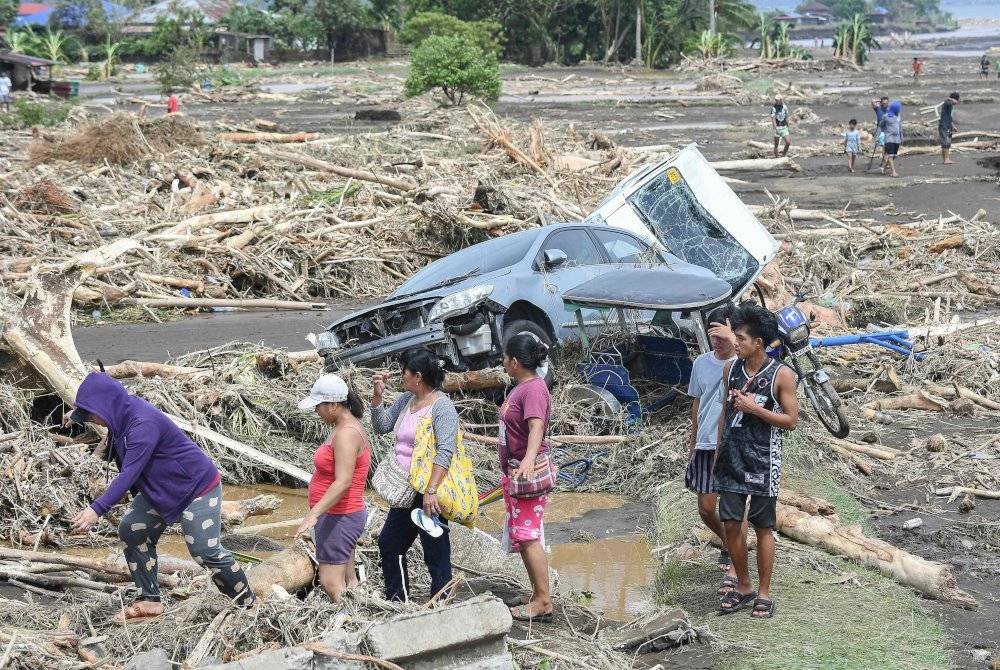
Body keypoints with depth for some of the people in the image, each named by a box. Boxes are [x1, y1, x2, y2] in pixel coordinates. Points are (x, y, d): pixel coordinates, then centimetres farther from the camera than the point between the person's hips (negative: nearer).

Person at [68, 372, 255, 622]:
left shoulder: (143, 424, -31)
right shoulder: (123, 419, -2)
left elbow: (129, 474, -37)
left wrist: (97, 510, -41)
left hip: (198, 488, -10)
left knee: (205, 551, -12)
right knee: (131, 530, 0)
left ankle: (249, 605, 5)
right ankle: (149, 601, 7)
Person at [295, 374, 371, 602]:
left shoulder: (347, 434, -21)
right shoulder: (346, 427, 10)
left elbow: (343, 482, -30)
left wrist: (314, 514, -35)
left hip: (339, 518, -11)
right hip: (343, 515, 11)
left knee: (331, 585, -10)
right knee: (347, 582, 13)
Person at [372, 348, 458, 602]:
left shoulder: (442, 406, -15)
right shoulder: (405, 400, 11)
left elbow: (445, 451, -22)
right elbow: (381, 427, 20)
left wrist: (431, 491, -29)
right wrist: (378, 395, 6)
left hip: (427, 495, -10)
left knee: (436, 552, -2)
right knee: (388, 544, 19)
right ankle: (396, 600, 33)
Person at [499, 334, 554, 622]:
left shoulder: (534, 389, -19)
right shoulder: (521, 387, 13)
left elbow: (536, 427, -35)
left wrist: (529, 458, -50)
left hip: (528, 473, -11)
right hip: (513, 472, 11)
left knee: (528, 537, -12)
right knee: (521, 538, 14)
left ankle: (544, 603, -10)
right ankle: (538, 596, 21)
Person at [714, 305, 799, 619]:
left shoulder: (781, 375, -9)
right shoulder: (731, 369, 5)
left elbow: (791, 420, -8)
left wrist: (754, 408, -17)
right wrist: (718, 453, 13)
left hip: (763, 461, -4)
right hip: (732, 459, 4)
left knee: (763, 527, 3)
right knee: (730, 524, 4)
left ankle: (763, 593, 13)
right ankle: (743, 587, 20)